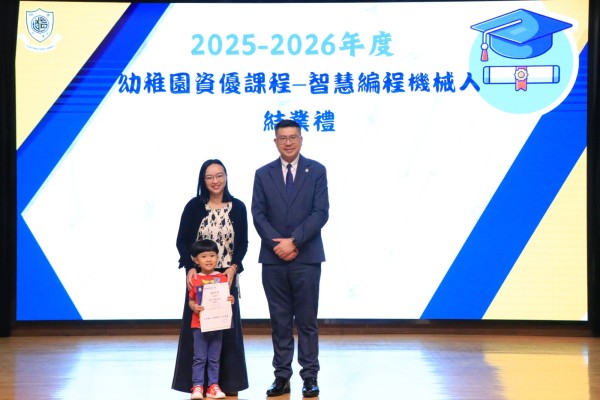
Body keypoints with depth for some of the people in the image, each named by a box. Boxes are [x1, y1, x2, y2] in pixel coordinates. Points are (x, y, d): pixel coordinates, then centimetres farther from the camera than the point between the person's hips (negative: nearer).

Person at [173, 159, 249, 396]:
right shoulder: (194, 206, -1)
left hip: (227, 275, 1)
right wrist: (190, 268, -14)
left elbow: (242, 243, 1)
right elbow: (182, 241, -1)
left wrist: (233, 268, -13)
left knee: (227, 325, 3)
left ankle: (228, 381, 12)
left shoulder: (238, 207, 1)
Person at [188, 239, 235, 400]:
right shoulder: (194, 280, -2)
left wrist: (230, 300, -14)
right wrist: (194, 307, -18)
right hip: (199, 325, -2)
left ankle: (213, 386, 15)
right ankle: (197, 386, 7)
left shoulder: (222, 278, 2)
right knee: (200, 358, 1)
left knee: (214, 359, 9)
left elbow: (226, 299, 8)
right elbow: (191, 300, 2)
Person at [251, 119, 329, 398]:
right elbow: (258, 215, 2)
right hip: (273, 259, 2)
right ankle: (282, 376, 13)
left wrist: (293, 241, -13)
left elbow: (321, 213, -5)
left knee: (307, 321, 3)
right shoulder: (263, 174, 9)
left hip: (306, 258, -2)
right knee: (279, 321, 6)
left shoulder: (317, 171, 3)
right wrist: (278, 244, -11)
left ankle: (310, 377, 10)